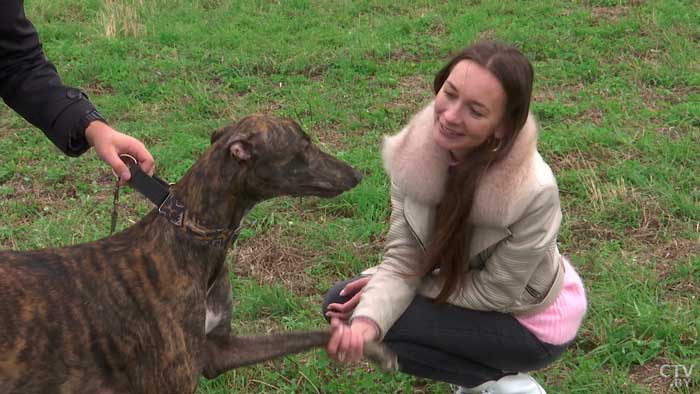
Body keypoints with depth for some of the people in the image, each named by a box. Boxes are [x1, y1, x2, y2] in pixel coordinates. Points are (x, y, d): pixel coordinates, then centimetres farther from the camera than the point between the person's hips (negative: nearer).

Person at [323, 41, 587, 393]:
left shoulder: (532, 191, -36)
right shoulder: (415, 151, -21)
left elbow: (494, 292, -22)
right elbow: (403, 258, -16)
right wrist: (367, 323, -34)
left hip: (532, 319, -6)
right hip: (475, 286, 6)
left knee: (389, 325, -21)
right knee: (342, 303, -4)